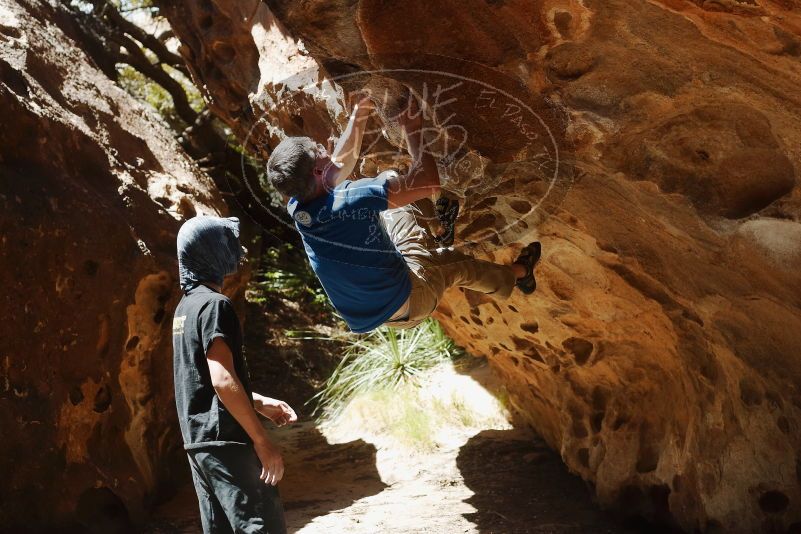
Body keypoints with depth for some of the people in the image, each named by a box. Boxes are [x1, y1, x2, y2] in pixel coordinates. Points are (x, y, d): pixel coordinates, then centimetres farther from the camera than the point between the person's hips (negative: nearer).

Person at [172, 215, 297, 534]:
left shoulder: (186, 306, 15)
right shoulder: (214, 304, -13)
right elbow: (223, 380, -22)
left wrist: (260, 403, 21)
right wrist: (261, 440, -18)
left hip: (197, 440, 10)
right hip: (224, 440, -9)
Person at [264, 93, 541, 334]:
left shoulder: (297, 208, -12)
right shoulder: (352, 201, -34)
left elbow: (340, 163, 8)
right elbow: (429, 183, -29)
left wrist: (360, 111, 11)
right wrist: (413, 131, -18)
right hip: (405, 307, -7)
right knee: (457, 264, 23)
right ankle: (518, 273, 52)